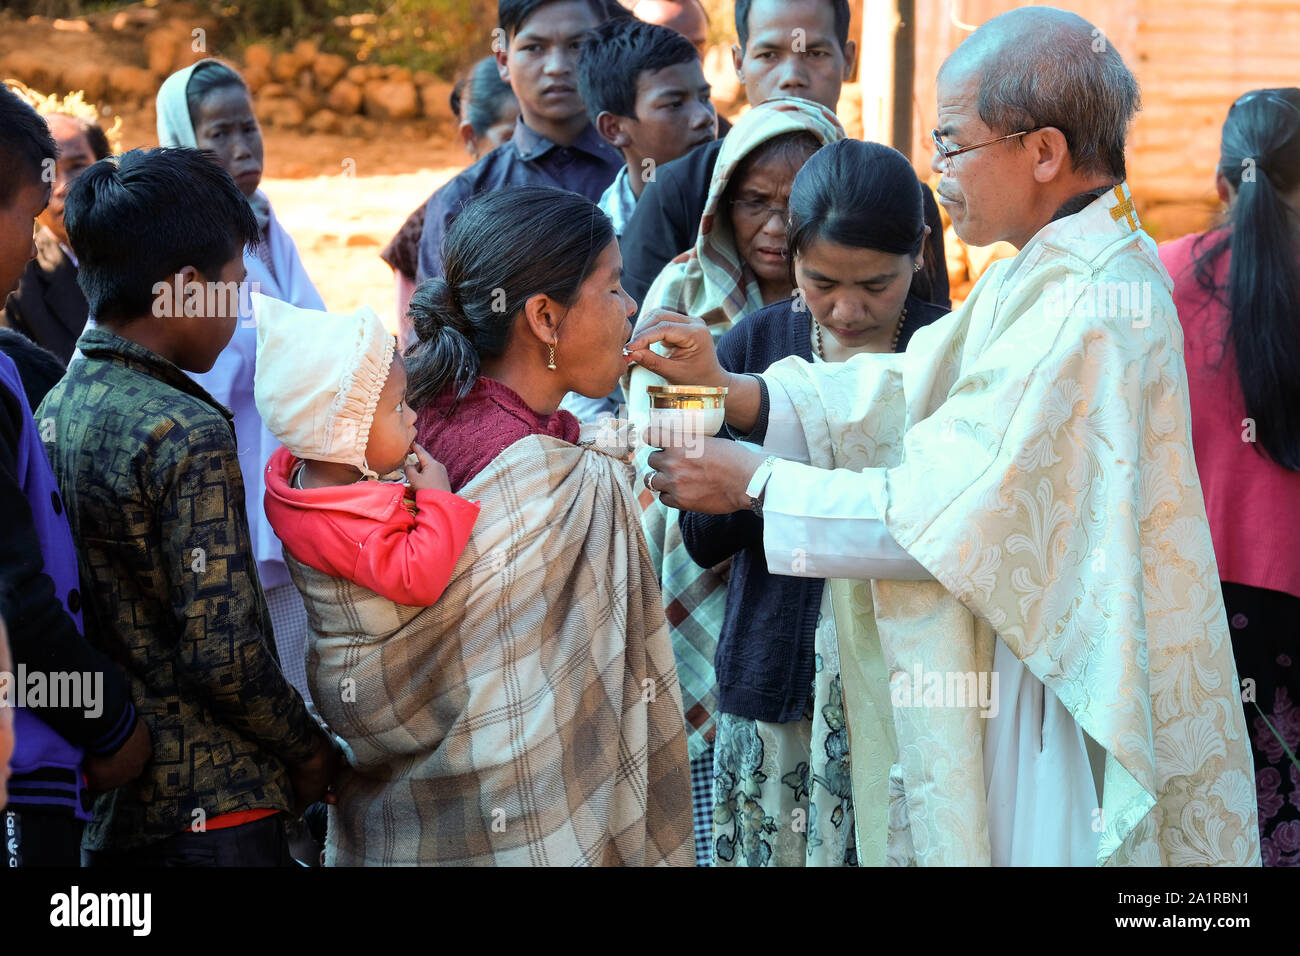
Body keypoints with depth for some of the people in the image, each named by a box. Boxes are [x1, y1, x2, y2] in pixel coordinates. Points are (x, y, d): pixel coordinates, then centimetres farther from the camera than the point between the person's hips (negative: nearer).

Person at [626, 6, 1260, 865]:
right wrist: (732, 392, -5)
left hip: (1082, 708, -9)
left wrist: (754, 482, -16)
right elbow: (908, 394, 5)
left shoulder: (1087, 313, -25)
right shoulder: (1054, 271, 8)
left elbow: (943, 513, -25)